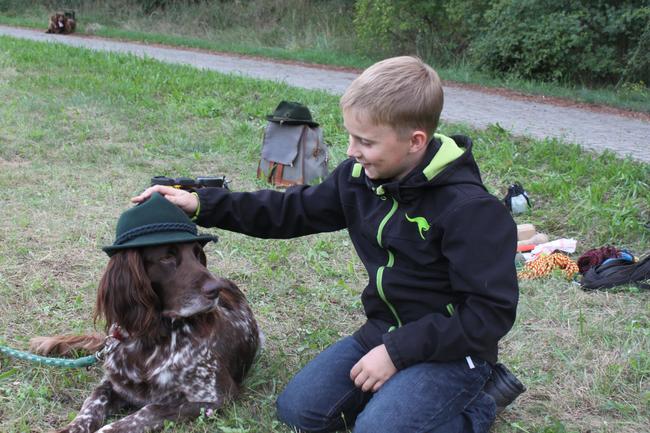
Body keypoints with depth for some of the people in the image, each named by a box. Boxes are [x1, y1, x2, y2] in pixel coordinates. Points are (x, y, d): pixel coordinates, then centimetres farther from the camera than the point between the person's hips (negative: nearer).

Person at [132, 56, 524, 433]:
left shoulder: (470, 210, -25)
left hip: (450, 349, -6)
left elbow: (492, 311, -23)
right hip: (384, 333, 7)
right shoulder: (359, 177, -4)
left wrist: (398, 351, -23)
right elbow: (294, 210, 6)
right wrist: (203, 204, -3)